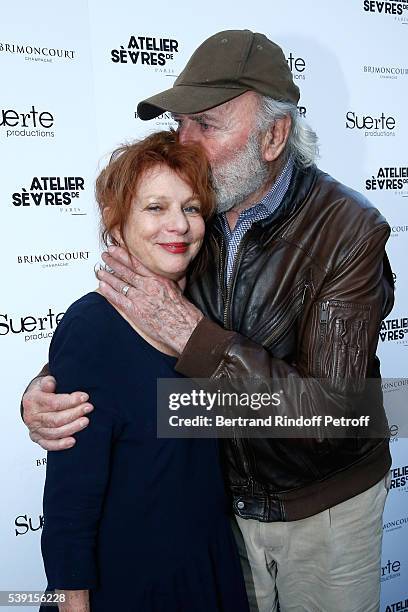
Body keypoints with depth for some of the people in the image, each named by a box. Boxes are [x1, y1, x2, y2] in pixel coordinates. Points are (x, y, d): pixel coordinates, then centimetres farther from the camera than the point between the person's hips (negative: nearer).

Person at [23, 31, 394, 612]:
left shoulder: (349, 230, -23)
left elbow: (328, 411, -29)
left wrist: (188, 330, -36)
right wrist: (44, 391, -24)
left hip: (327, 506, -2)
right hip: (226, 493, 3)